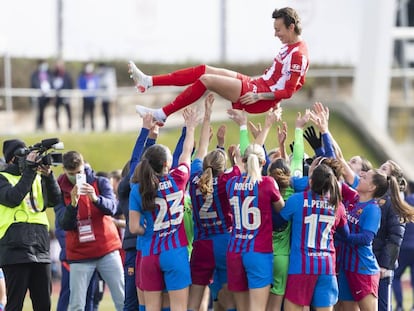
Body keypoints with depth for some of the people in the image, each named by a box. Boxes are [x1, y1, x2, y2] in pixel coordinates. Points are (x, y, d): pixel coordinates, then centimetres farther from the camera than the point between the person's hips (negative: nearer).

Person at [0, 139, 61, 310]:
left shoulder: (37, 178, 18)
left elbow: (55, 199, 6)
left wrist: (48, 175, -7)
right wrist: (28, 170, -13)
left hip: (41, 250, 5)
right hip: (16, 249, -5)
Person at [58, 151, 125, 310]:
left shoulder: (101, 182, 1)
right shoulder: (61, 190, 2)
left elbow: (112, 208, -14)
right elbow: (65, 225, -7)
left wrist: (95, 198, -34)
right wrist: (73, 203, -24)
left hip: (107, 251, 0)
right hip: (79, 254, 0)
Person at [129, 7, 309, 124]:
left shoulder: (299, 55, -17)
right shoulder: (289, 47, 13)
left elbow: (289, 91, -21)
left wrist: (258, 96, -21)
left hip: (261, 100, -10)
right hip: (257, 85, 10)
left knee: (206, 79, -17)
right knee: (203, 70, 3)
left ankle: (162, 114, -12)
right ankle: (149, 82, 1)